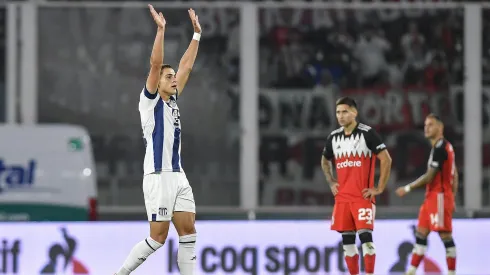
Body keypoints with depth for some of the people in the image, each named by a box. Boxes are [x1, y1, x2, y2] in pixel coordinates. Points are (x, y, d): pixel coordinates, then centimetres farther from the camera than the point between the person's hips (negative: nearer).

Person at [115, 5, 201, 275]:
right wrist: (161, 30, -18)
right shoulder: (150, 101, -4)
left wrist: (197, 33, 18)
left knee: (188, 231, 1)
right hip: (158, 177, -8)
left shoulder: (172, 101, 15)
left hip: (178, 176, 8)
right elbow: (155, 64, -15)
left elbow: (186, 66, 19)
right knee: (158, 237, -7)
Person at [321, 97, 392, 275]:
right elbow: (325, 161, 28)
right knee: (347, 239, 6)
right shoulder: (334, 137, 9)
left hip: (363, 197, -6)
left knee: (365, 236, -13)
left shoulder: (367, 133, -9)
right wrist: (331, 182, 15)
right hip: (342, 198, 6)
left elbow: (386, 160, -11)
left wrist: (379, 188, -11)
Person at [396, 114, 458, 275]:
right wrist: (452, 198, 22)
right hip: (432, 197, 11)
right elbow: (454, 175, 20)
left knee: (445, 235, -6)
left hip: (439, 196, -11)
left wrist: (408, 188, -11)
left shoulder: (440, 148, -15)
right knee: (421, 234, 9)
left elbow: (429, 177, -17)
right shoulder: (444, 147, 17)